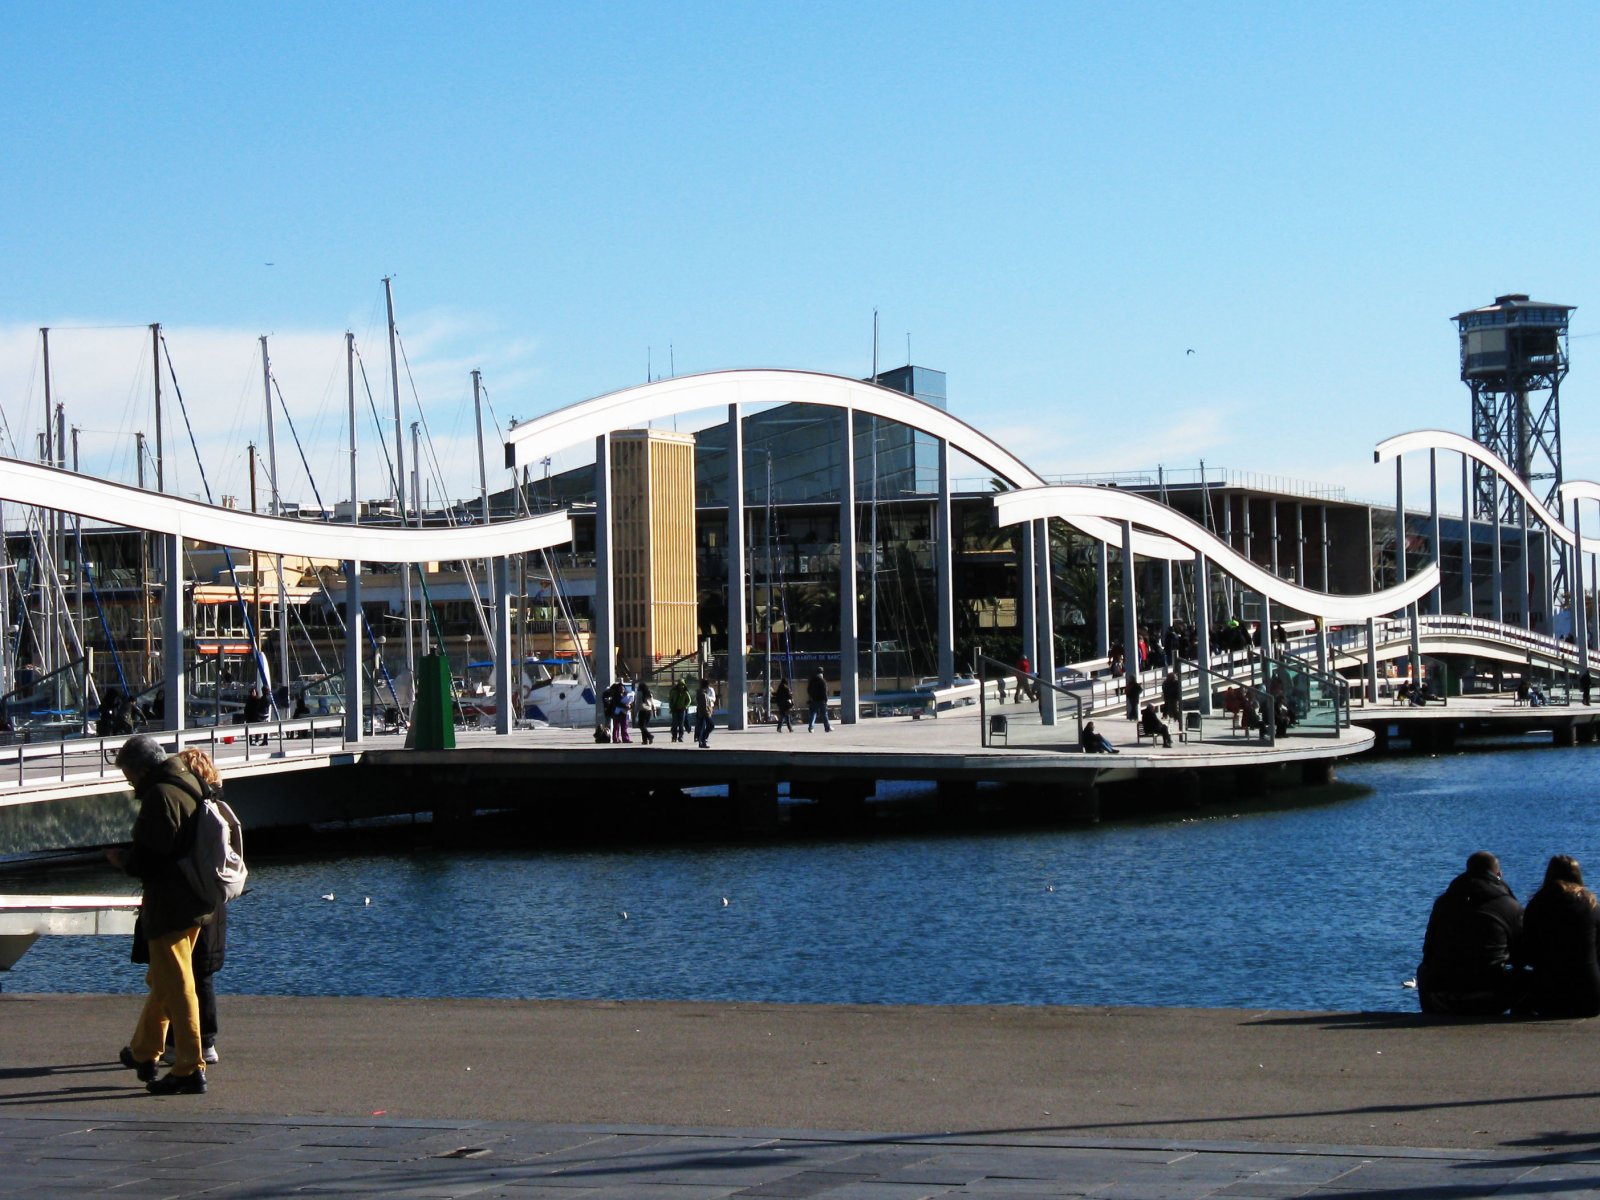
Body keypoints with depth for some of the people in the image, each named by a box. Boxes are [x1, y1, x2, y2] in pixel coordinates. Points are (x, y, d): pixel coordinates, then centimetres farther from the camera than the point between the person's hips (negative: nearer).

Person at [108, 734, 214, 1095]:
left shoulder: (159, 797, -18)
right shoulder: (189, 786, 12)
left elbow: (150, 861, -22)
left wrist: (122, 859, -4)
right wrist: (131, 857, 20)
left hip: (169, 908, -10)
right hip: (194, 903, 10)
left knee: (175, 987, -6)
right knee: (160, 981, 22)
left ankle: (190, 1069, -5)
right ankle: (143, 1052, 35)